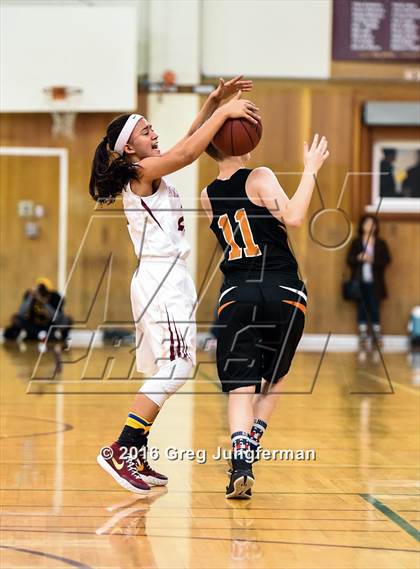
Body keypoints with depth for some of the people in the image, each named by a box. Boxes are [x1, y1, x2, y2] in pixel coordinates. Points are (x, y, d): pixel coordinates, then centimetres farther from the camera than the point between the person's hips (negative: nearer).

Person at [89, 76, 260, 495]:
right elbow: (189, 152, -21)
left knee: (165, 371, 10)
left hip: (167, 280, 10)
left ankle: (136, 458, 12)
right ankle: (121, 450, -21)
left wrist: (216, 102, 12)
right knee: (174, 368, -17)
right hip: (161, 278, -10)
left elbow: (188, 143, 22)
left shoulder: (148, 174, 17)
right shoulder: (141, 173, -9)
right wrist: (223, 112, -14)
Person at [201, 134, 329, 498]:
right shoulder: (260, 178, -5)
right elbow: (293, 217, -18)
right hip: (283, 292, -2)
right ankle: (251, 446, 13)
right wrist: (311, 171, -8)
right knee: (274, 377, 21)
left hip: (236, 295, 2)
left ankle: (240, 461, -22)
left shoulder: (208, 198, 12)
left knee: (240, 385, -2)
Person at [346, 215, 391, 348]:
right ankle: (363, 334, 7)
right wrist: (359, 258, -17)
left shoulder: (381, 243, 6)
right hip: (360, 281, 1)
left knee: (374, 307, -1)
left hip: (374, 282, -1)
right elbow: (349, 259, 3)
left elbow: (387, 259, 0)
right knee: (361, 307, 3)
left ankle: (377, 333, 6)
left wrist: (373, 260, -15)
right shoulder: (356, 242, 7)